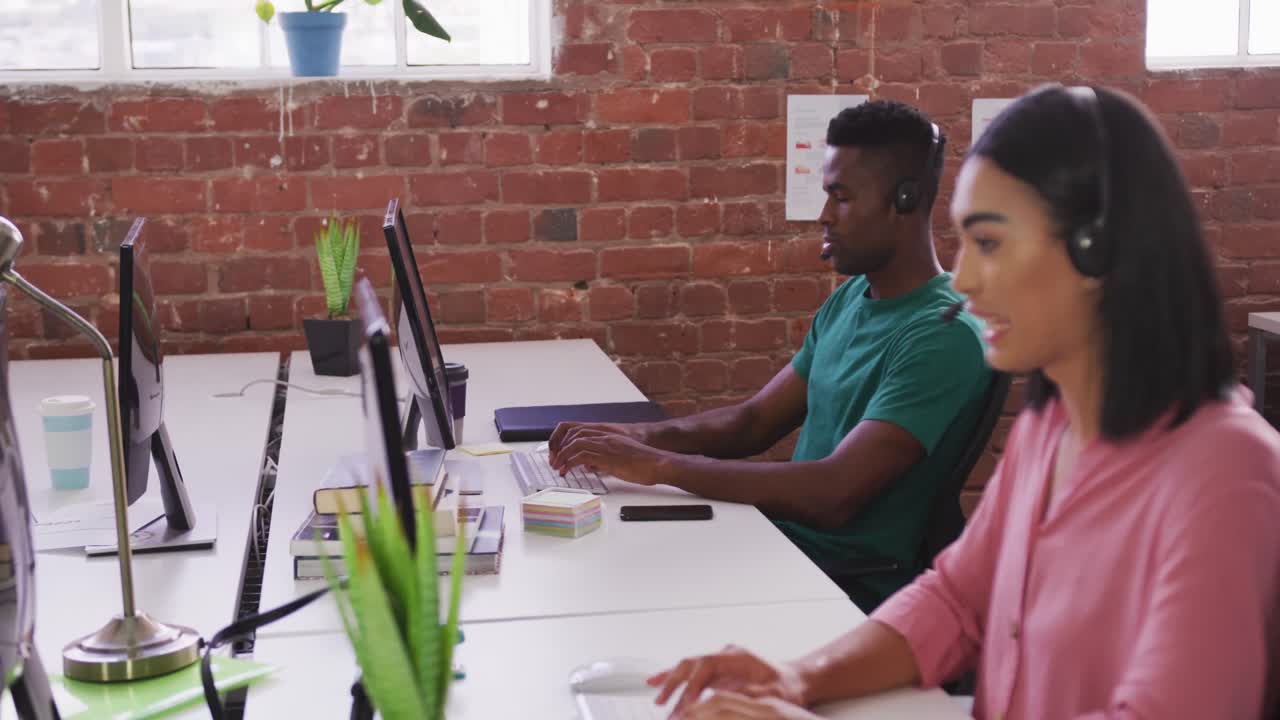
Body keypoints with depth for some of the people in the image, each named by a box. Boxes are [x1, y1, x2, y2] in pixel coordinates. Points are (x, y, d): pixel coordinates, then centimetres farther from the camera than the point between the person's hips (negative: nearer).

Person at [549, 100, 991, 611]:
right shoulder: (848, 300, 10)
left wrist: (657, 465, -24)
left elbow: (833, 493, -27)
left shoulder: (944, 336, -19)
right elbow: (754, 421, 14)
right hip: (781, 533, 8)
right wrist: (642, 436, -4)